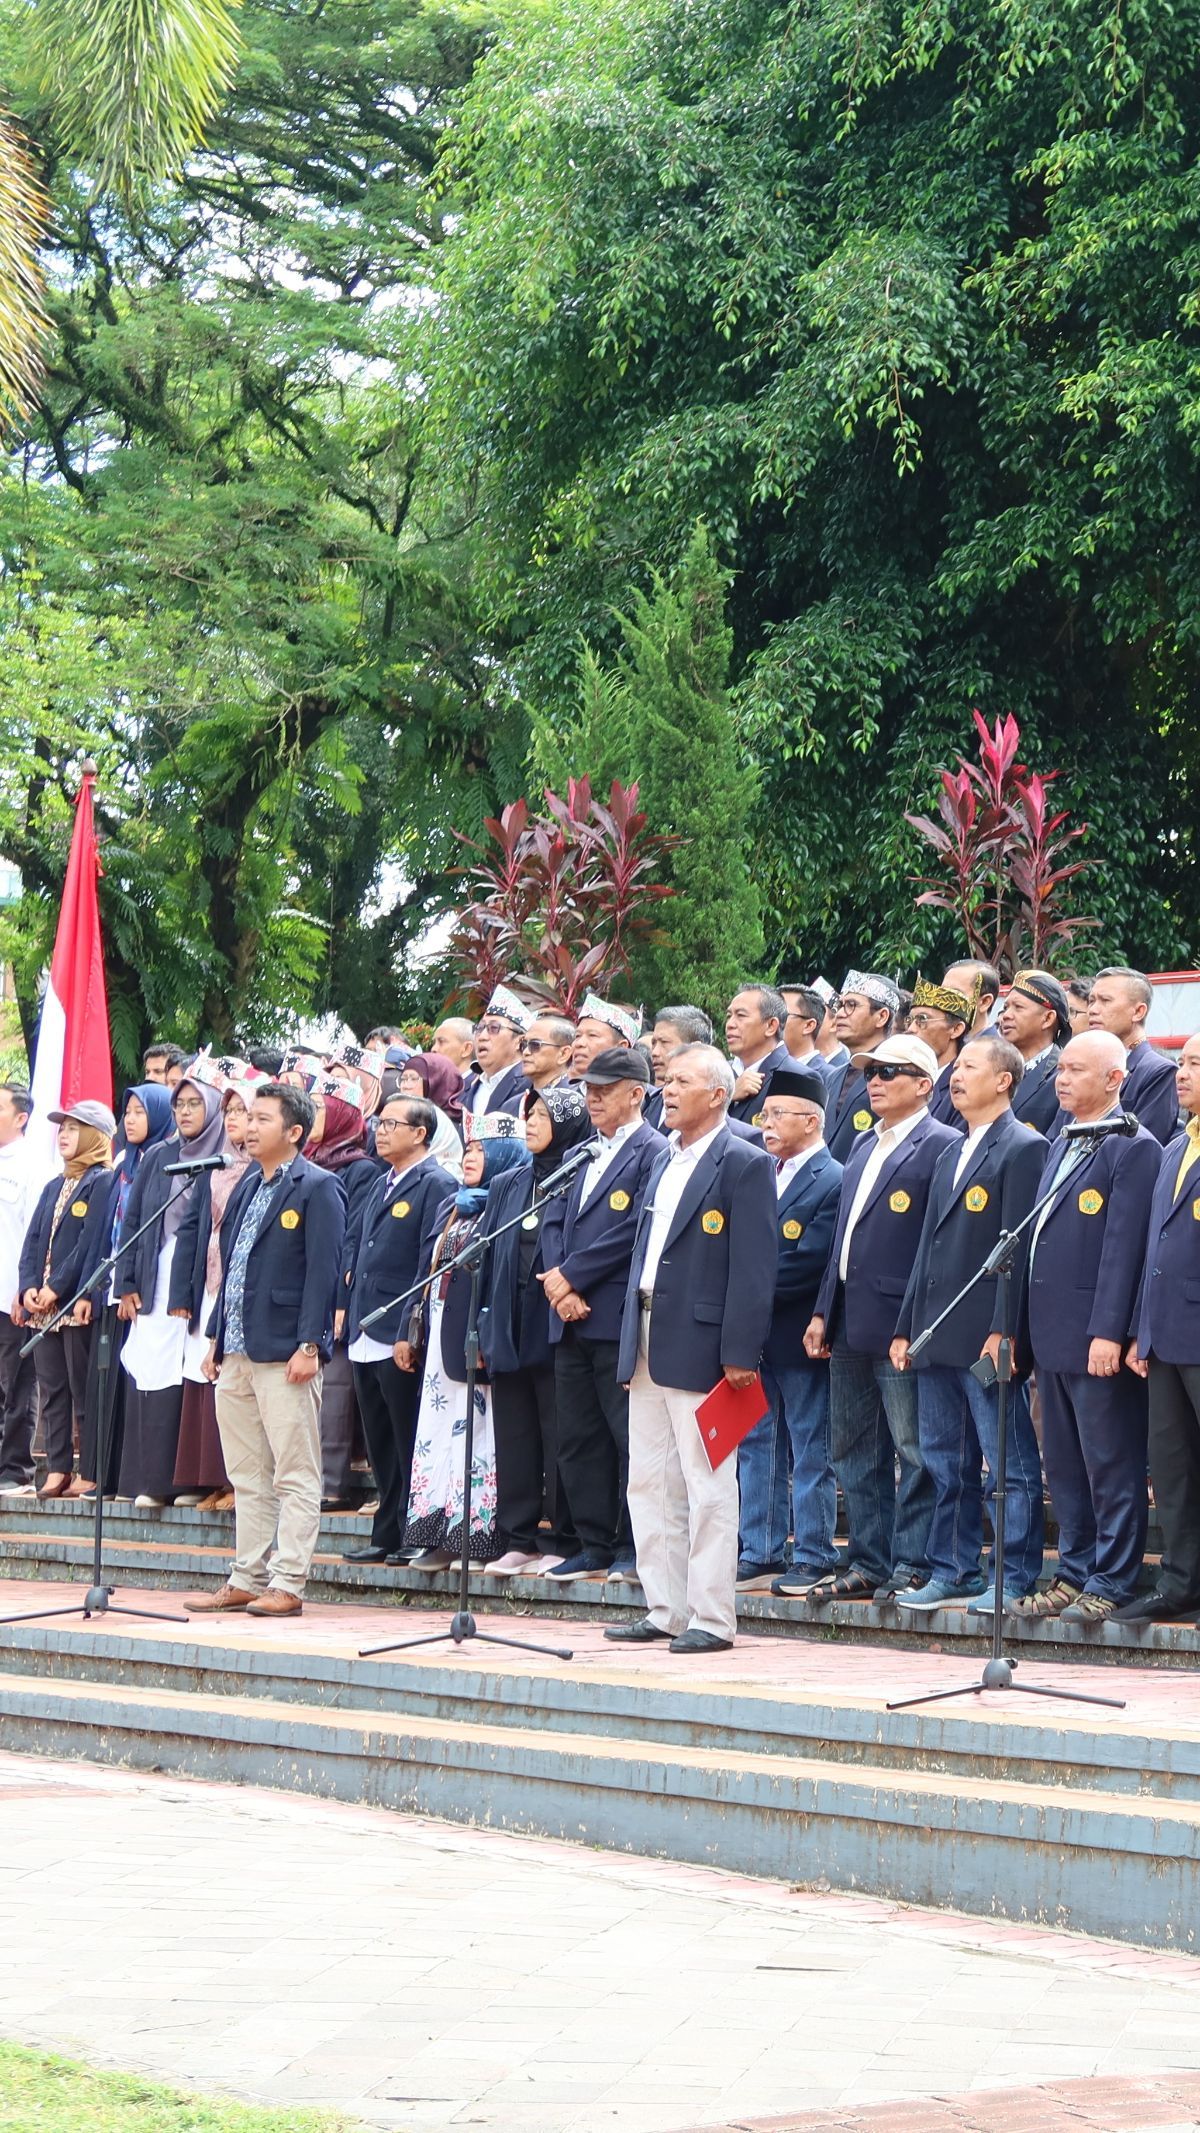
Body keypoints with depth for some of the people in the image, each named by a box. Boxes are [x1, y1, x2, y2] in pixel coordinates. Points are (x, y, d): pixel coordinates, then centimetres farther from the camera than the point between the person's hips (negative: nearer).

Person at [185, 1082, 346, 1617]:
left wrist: (309, 1346, -18)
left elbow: (323, 1271, -12)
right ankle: (246, 1580, 16)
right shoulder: (248, 1187, 18)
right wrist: (216, 1337, 17)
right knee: (247, 1477, 12)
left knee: (295, 1477, -5)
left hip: (284, 1352, -9)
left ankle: (287, 1586, -5)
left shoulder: (317, 1189, -6)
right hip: (237, 1352, 9)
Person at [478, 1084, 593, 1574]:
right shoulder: (507, 1186, 15)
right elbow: (490, 1257, 16)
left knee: (560, 1438, -2)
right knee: (514, 1437, 7)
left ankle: (562, 1542, 3)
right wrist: (483, 1327, 10)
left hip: (555, 1329, -6)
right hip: (510, 1330, 6)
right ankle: (517, 1540, 11)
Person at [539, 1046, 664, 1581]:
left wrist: (571, 1276, -11)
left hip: (619, 1317, -8)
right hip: (573, 1317, 8)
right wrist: (558, 1284, -2)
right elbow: (555, 1220, 15)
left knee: (630, 1436, -5)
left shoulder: (653, 1152, -6)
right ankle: (594, 1546, 15)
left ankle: (633, 1547, 0)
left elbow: (633, 1231, -15)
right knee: (577, 1437, 9)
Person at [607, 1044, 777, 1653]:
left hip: (700, 1345, -9)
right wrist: (632, 1328, 15)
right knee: (649, 1483, 11)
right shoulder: (666, 1161, 16)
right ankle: (664, 1609, 18)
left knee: (708, 1486, -4)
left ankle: (712, 1618, -1)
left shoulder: (745, 1165, -9)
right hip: (648, 1340, 9)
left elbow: (753, 1267, -13)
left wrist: (740, 1352, -18)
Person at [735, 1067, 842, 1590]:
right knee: (757, 1447, 11)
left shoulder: (833, 1182, -11)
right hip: (754, 1332, 7)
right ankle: (760, 1555, 17)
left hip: (798, 1336, -7)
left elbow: (804, 1265, -18)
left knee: (811, 1452, 1)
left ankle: (813, 1560, 5)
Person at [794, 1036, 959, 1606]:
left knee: (913, 1452, -3)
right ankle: (868, 1564, 18)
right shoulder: (863, 1146, 18)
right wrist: (824, 1310, 15)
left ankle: (911, 1567, 1)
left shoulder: (942, 1146, -8)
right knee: (854, 1452, 12)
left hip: (901, 1324, -9)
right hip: (850, 1324, 9)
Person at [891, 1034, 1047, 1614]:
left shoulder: (1024, 1148, -7)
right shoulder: (950, 1156, 20)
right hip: (938, 1340, 9)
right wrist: (906, 1328, 16)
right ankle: (951, 1572, 17)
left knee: (1010, 1467, -3)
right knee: (947, 1465, 12)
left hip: (987, 1340, -9)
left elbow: (1018, 1246, -13)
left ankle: (1014, 1578, 0)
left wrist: (1003, 1331, -19)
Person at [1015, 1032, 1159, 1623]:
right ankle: (1075, 1575, 20)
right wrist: (1026, 1324, 16)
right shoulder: (1059, 1148, 18)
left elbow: (1123, 1246, -16)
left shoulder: (1133, 1149, -10)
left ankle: (1111, 1584, 2)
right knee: (1064, 1466, 13)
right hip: (1053, 1334, 9)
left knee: (1111, 1465, -2)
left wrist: (1108, 1332, -21)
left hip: (1097, 1337, -9)